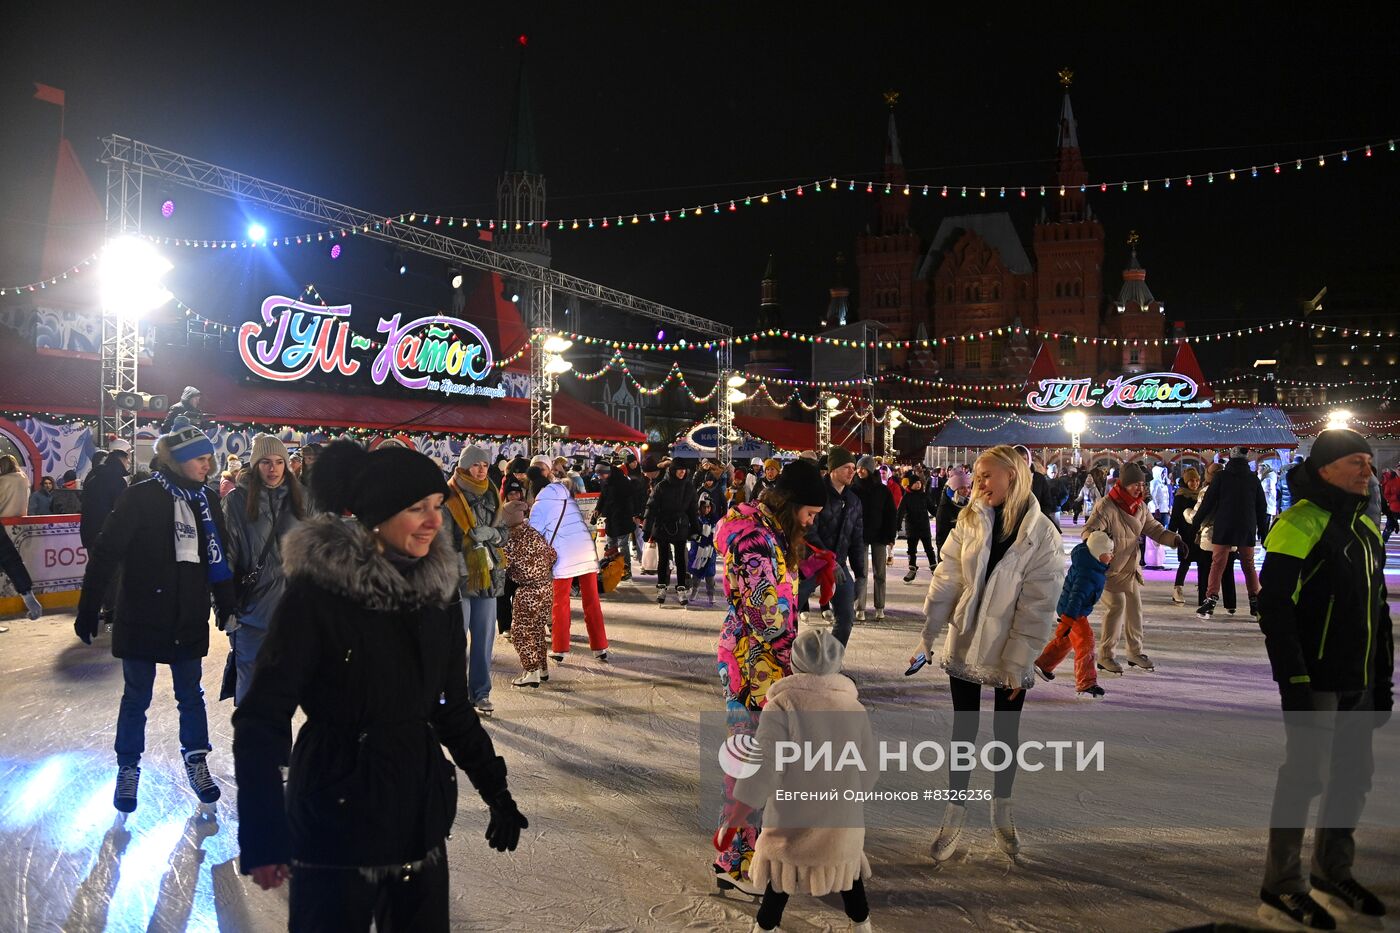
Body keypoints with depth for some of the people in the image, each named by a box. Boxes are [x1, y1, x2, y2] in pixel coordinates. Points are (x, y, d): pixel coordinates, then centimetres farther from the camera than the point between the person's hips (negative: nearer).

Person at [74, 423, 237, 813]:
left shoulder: (206, 501, 2)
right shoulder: (142, 498, -13)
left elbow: (219, 557, 10)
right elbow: (105, 553, -13)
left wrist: (226, 604, 11)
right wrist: (88, 611, -14)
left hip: (190, 619, 4)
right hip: (142, 618, -4)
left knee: (191, 695, 14)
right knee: (136, 698, 10)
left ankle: (197, 763, 29)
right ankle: (128, 770, 27)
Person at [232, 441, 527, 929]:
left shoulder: (437, 588, 1)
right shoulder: (317, 590, -15)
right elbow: (262, 719, -14)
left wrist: (495, 789, 10)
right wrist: (263, 834, -20)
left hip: (420, 815, 5)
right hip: (337, 818, -5)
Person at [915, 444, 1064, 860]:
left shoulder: (1041, 533, -11)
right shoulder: (970, 520, -2)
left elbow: (1038, 603, -13)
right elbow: (945, 580, -5)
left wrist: (1018, 661, -15)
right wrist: (927, 635, -10)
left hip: (1009, 651, -2)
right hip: (965, 644, 2)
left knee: (1006, 731, 14)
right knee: (964, 728, 11)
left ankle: (1001, 809, 34)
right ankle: (955, 808, 26)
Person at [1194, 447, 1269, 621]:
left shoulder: (1222, 476, -3)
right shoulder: (1253, 479, 5)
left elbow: (1208, 502, -5)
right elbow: (1261, 507, 9)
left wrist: (1196, 521, 5)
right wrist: (1262, 530, 16)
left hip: (1223, 528, -3)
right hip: (1247, 529, 3)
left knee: (1217, 564, -1)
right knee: (1249, 565, 14)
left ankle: (1210, 602, -9)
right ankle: (1256, 604, 16)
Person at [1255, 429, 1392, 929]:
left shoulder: (1365, 529, 13)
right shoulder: (1299, 525, -14)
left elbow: (1378, 610, 19)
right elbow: (1275, 610, -18)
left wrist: (1384, 679, 16)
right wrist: (1293, 685, -21)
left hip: (1358, 685, 8)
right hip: (1316, 684, -8)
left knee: (1353, 778, 15)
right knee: (1305, 779, -2)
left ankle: (1333, 876, 32)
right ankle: (1281, 889, 11)